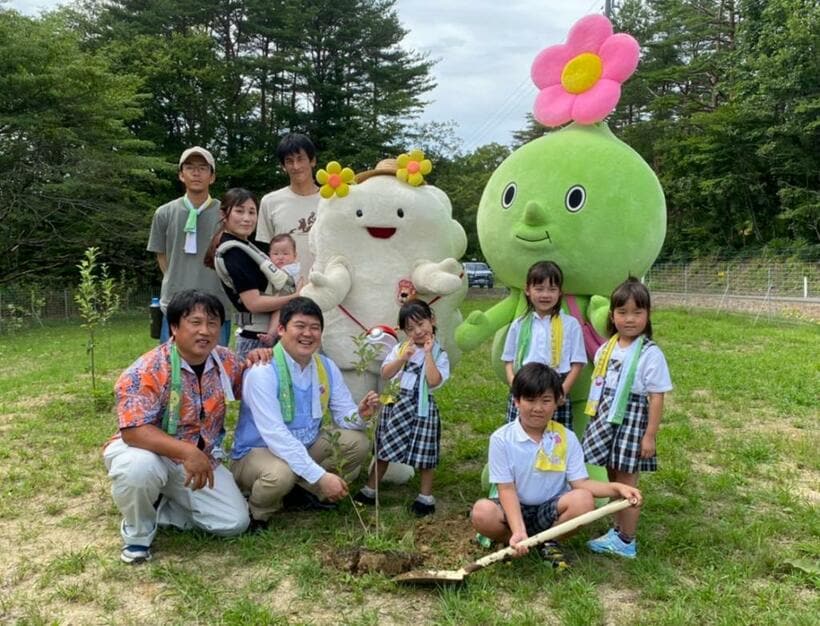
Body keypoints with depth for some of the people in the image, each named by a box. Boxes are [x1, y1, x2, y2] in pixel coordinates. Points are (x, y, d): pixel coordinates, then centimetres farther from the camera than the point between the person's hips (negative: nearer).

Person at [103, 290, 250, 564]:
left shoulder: (227, 362, -6)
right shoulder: (147, 371, -25)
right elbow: (134, 430, -33)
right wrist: (187, 451, -43)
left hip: (199, 458, 5)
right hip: (150, 452, -5)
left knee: (235, 522, -7)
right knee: (138, 467, -41)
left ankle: (158, 506, 13)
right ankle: (138, 530, -7)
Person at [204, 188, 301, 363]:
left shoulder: (242, 246, 15)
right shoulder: (234, 253, -13)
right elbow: (253, 302, -18)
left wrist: (298, 291, 5)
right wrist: (296, 298, -17)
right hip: (258, 340, -9)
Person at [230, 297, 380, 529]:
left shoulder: (326, 367, -3)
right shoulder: (263, 371, -24)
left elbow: (344, 416, -1)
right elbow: (275, 435, -31)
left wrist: (359, 414, -27)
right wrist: (321, 476, -36)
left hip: (304, 446, 6)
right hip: (256, 452, -6)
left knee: (357, 442, -12)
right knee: (281, 473, -38)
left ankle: (310, 490, 7)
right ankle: (257, 513, -3)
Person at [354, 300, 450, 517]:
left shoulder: (439, 354, -3)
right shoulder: (400, 349, 7)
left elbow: (434, 381, -19)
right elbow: (385, 374, -3)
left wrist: (428, 353, -16)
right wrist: (404, 357, -14)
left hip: (420, 407, -3)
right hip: (395, 404, 4)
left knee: (424, 452, 3)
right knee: (383, 449, 12)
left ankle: (426, 497, 19)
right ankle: (370, 490, 26)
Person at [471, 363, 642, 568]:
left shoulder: (567, 438, -4)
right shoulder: (501, 439, -12)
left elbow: (579, 482, -8)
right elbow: (507, 489, -15)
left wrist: (616, 488, -25)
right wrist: (518, 531, -28)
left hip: (551, 512, 2)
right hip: (515, 509, -2)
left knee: (583, 500, -29)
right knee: (482, 512, -34)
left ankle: (547, 542, -1)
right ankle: (514, 542, -1)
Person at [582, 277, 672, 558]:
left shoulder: (650, 354, -12)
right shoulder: (606, 349, 6)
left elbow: (657, 397, -12)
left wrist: (650, 435, -13)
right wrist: (595, 420, 13)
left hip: (631, 421, -6)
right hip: (605, 420, 6)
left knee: (626, 482, 2)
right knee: (613, 478, 15)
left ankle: (626, 542, 14)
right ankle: (618, 530, 29)